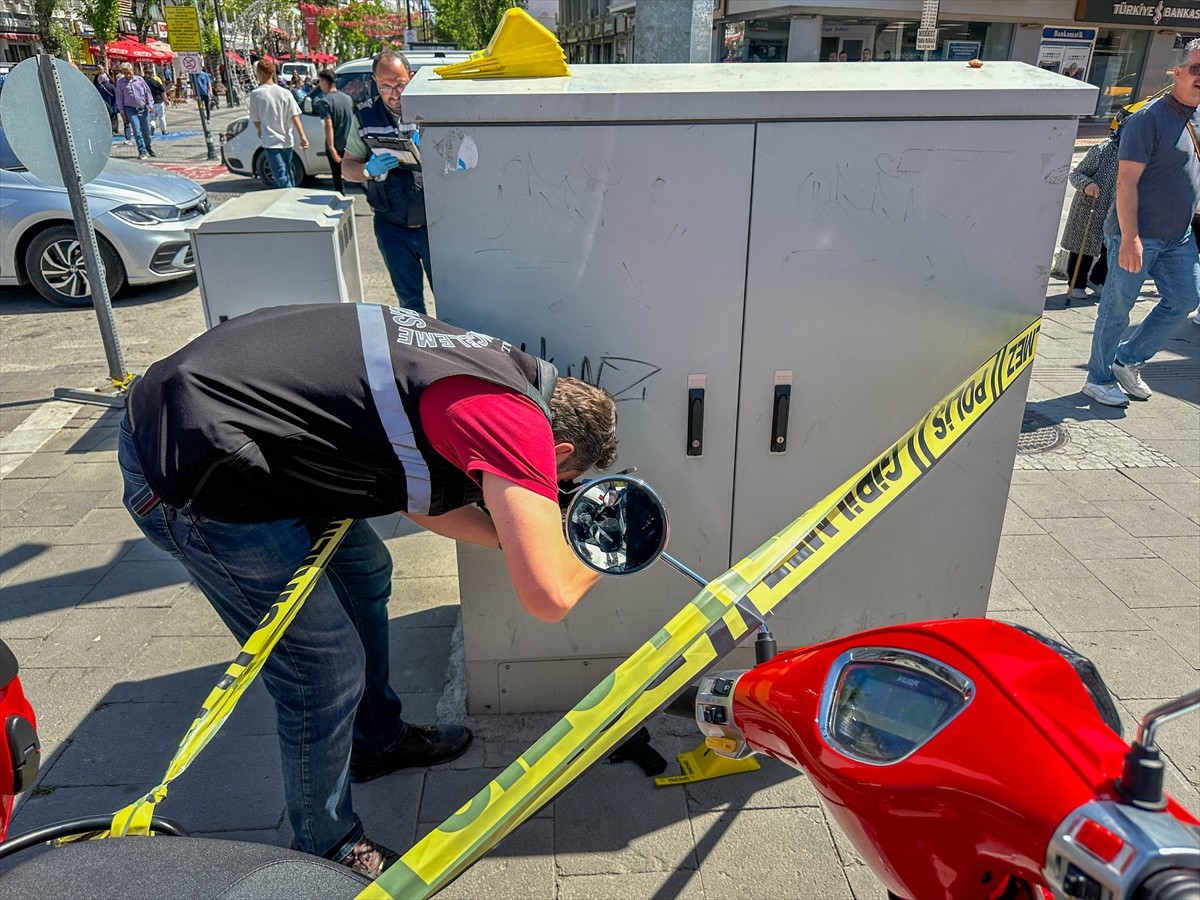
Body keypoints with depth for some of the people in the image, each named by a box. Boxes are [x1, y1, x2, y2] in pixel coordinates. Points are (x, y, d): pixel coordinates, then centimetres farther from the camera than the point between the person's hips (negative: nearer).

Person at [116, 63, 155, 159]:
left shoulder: (139, 79, 4)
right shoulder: (120, 82, 2)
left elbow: (147, 92, 10)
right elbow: (119, 98, 5)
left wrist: (150, 104, 0)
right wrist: (122, 111, 2)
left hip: (143, 108, 2)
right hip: (131, 109, -2)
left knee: (146, 131, 10)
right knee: (137, 131, -11)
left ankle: (148, 148, 30)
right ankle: (142, 151, -11)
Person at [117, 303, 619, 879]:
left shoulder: (499, 368, 9)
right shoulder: (517, 421, -19)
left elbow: (421, 498, 20)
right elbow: (548, 598, -23)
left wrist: (515, 536, 19)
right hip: (191, 480, -10)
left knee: (363, 574, 23)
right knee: (327, 673, 0)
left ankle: (378, 741, 46)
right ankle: (329, 853, 27)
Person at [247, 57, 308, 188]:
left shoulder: (256, 94, -8)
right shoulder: (285, 93, 1)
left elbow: (256, 120, 0)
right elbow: (295, 116, -7)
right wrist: (303, 136, -9)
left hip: (271, 141, -4)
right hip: (287, 140, 4)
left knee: (281, 177, -6)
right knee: (288, 173, 19)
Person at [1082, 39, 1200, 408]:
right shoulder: (1148, 118, -14)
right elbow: (1127, 182, -20)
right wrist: (1130, 238, -26)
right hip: (1138, 235, -8)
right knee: (1116, 309, 1)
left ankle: (1128, 359, 25)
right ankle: (1099, 378, 16)